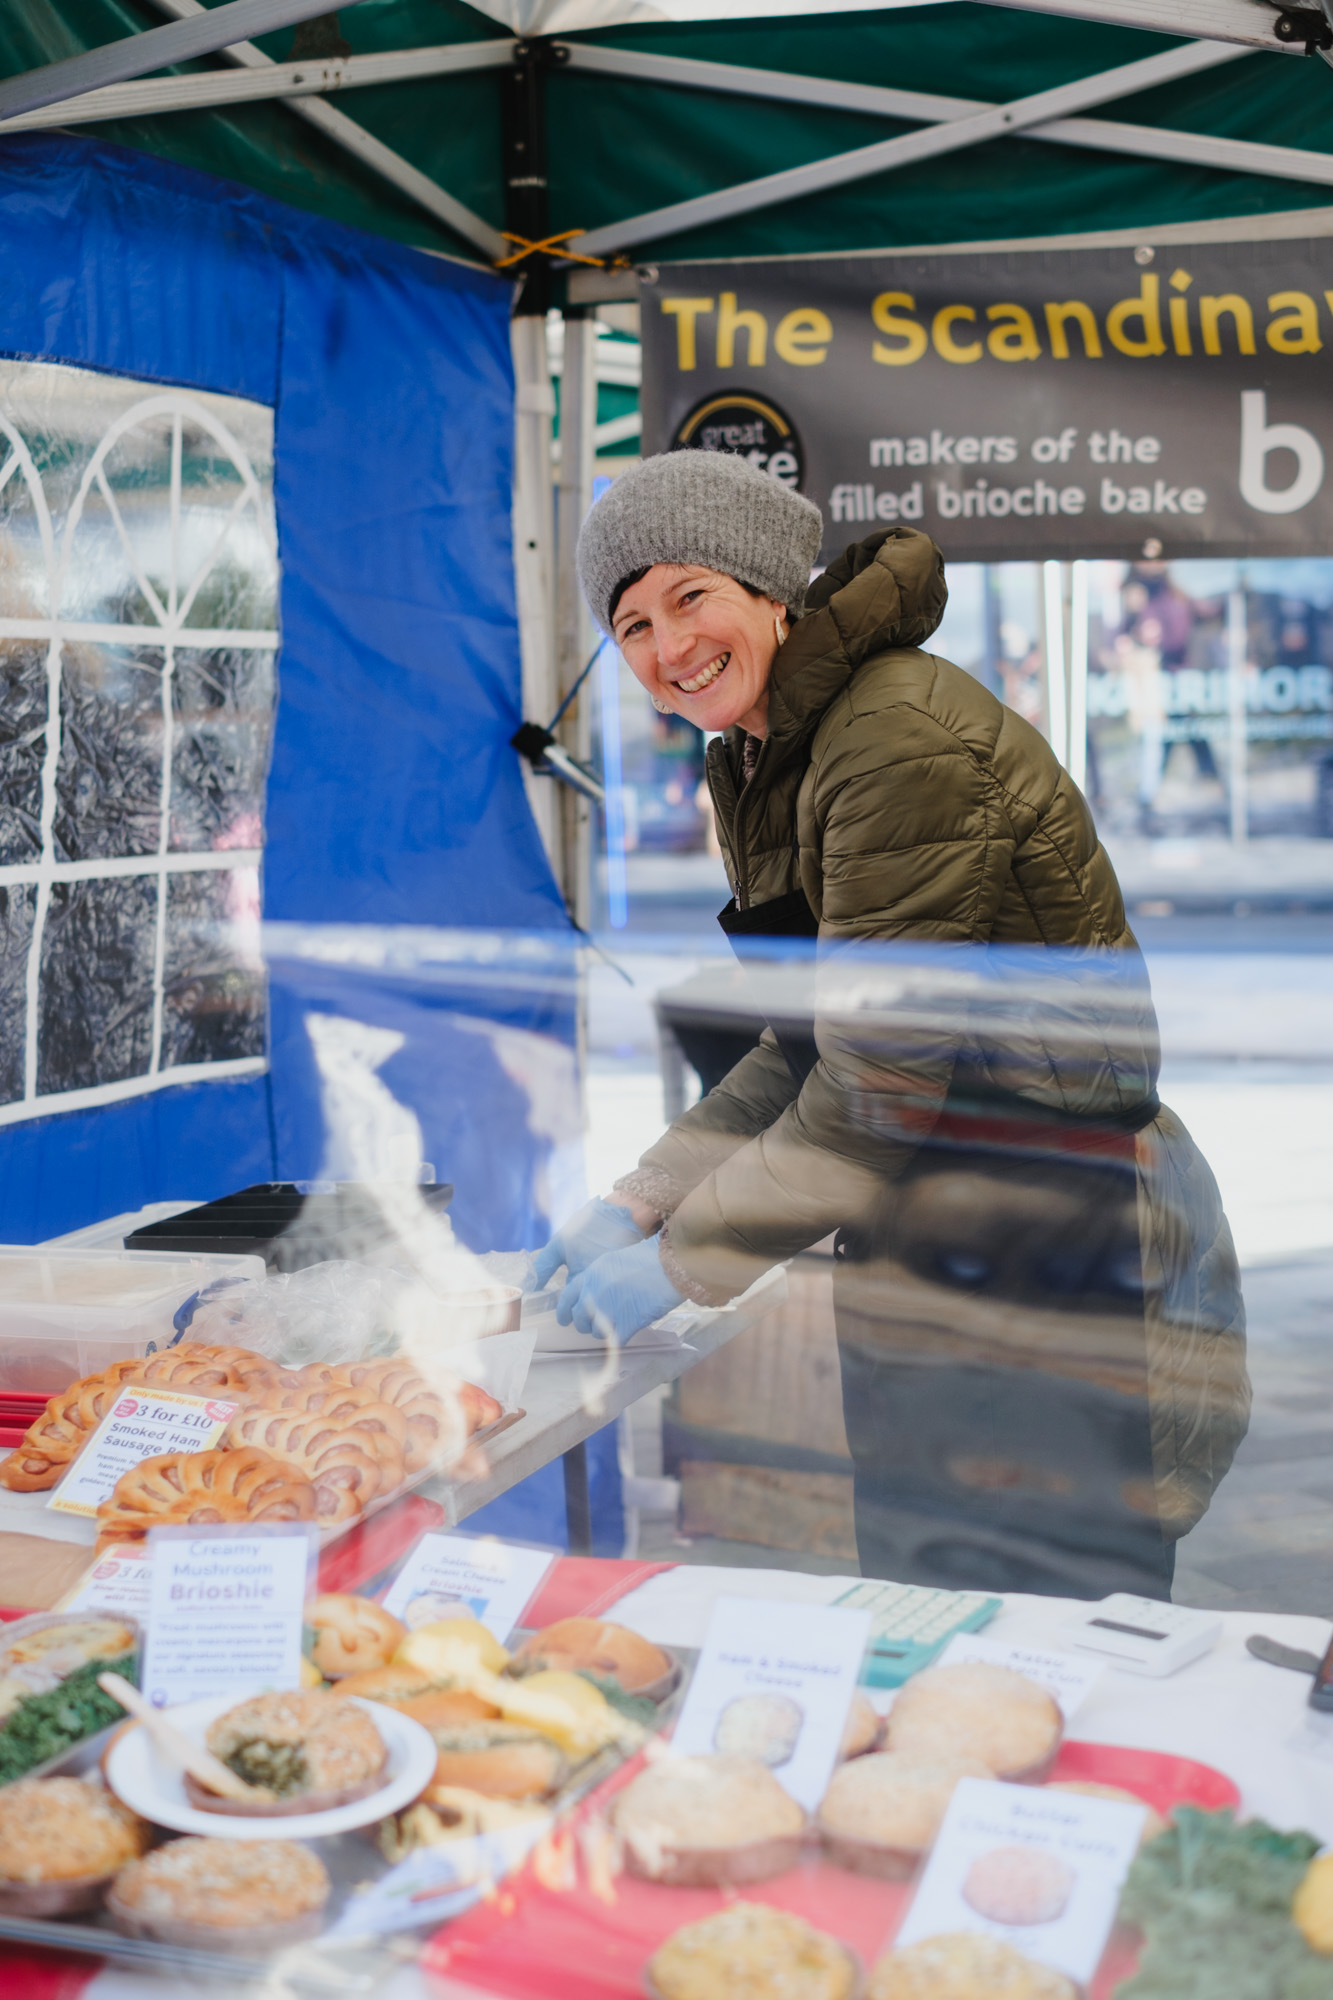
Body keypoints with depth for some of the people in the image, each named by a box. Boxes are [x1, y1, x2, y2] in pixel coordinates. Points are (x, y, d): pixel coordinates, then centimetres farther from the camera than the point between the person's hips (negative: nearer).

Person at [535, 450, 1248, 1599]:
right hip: (928, 1251, 9)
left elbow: (882, 1083, -23)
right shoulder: (761, 765, 9)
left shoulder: (902, 737, -21)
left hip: (1059, 1265, -9)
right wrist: (637, 1205, 4)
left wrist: (681, 1263, -15)